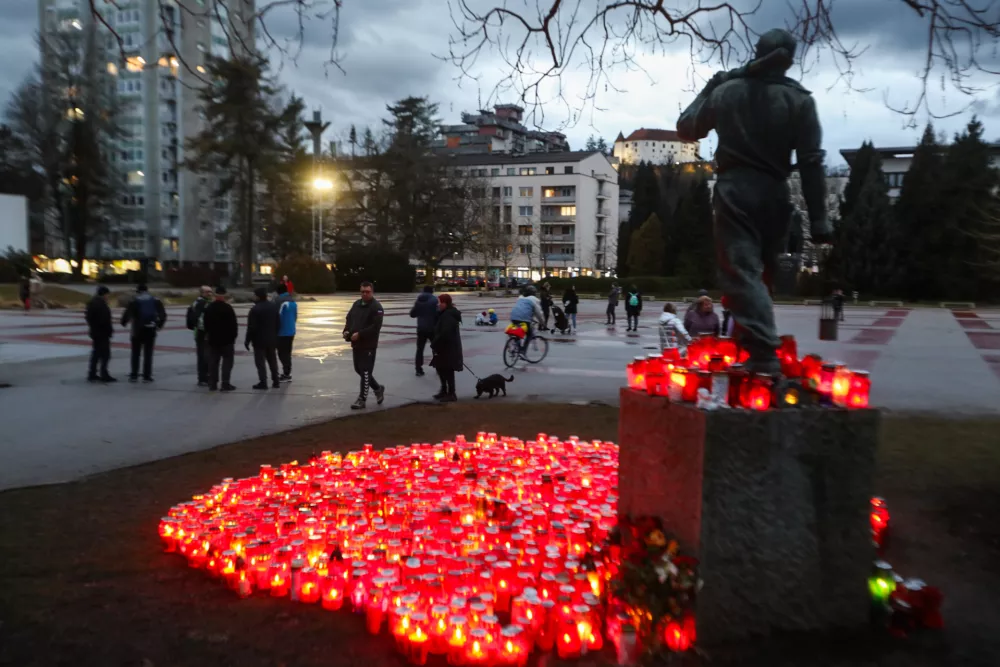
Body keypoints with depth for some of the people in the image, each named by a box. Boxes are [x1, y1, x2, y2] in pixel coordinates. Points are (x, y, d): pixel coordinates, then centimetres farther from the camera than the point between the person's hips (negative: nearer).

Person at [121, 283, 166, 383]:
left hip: (138, 330, -2)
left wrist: (124, 323, 6)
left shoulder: (134, 302, -4)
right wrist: (159, 325, 12)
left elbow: (127, 314, -12)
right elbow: (163, 315, 1)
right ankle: (147, 376, 3)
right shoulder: (156, 301, 4)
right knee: (148, 354, 6)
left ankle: (134, 375, 9)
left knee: (135, 354, 10)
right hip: (151, 331, 2)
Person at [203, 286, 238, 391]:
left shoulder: (208, 308, 5)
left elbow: (206, 324, 12)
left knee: (213, 362, 9)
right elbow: (233, 324, -12)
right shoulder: (228, 308, -14)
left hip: (213, 339, 5)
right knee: (227, 361, 0)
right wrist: (234, 335, -1)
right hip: (227, 339, -5)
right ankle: (225, 384, -4)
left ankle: (212, 384, 9)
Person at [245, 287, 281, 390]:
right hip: (272, 338, 6)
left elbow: (251, 327, -17)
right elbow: (278, 323, 9)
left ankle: (263, 382, -2)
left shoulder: (255, 309, -17)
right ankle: (276, 381, 16)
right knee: (272, 360, 14)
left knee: (260, 362, 0)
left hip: (259, 339, -6)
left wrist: (247, 340, -9)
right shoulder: (274, 306, 5)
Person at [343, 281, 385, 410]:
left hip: (368, 345, -8)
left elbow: (376, 327, -21)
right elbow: (349, 319, 19)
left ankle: (362, 400, 1)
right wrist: (346, 331, -1)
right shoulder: (357, 304, 13)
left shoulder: (376, 307, -12)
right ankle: (378, 389, 35)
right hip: (356, 344, 8)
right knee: (359, 370, 17)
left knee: (365, 372, -5)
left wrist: (359, 334, -25)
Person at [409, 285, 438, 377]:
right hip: (432, 328, -3)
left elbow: (412, 314, 12)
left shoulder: (418, 300, 6)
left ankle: (419, 370, 2)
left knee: (420, 349, 8)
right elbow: (438, 313, -18)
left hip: (421, 328, 3)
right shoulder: (434, 300, -9)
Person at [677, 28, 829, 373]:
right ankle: (752, 342, 23)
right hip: (773, 194, 2)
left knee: (741, 271, -9)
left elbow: (686, 129, 18)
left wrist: (707, 89, 30)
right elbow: (811, 162, -3)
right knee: (762, 271, 16)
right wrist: (818, 217, -2)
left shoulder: (725, 90, 5)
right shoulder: (799, 99, 2)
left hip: (734, 190, -2)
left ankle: (764, 352, -22)